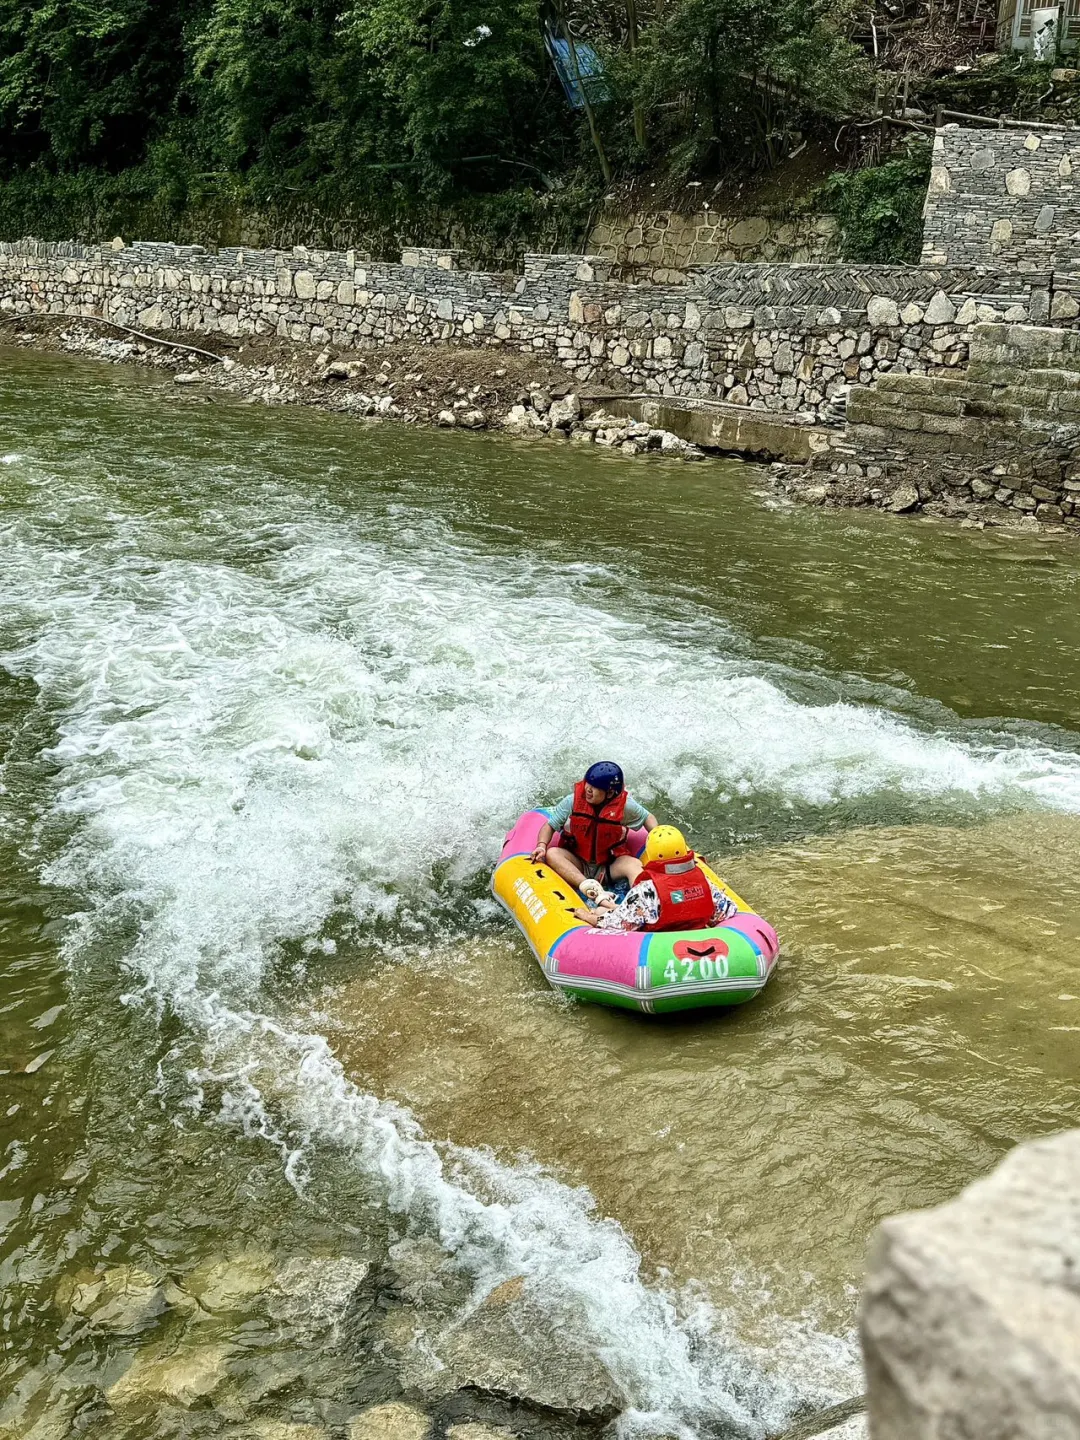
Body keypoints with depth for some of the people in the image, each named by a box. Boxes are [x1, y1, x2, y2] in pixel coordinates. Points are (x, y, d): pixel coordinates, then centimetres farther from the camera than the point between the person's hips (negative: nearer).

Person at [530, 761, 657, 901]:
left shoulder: (625, 806, -9)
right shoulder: (572, 801, -10)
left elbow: (648, 817, 9)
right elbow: (550, 826, -3)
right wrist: (542, 845, -22)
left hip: (609, 867, -1)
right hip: (578, 864, 1)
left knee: (635, 865, -31)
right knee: (552, 854, -29)